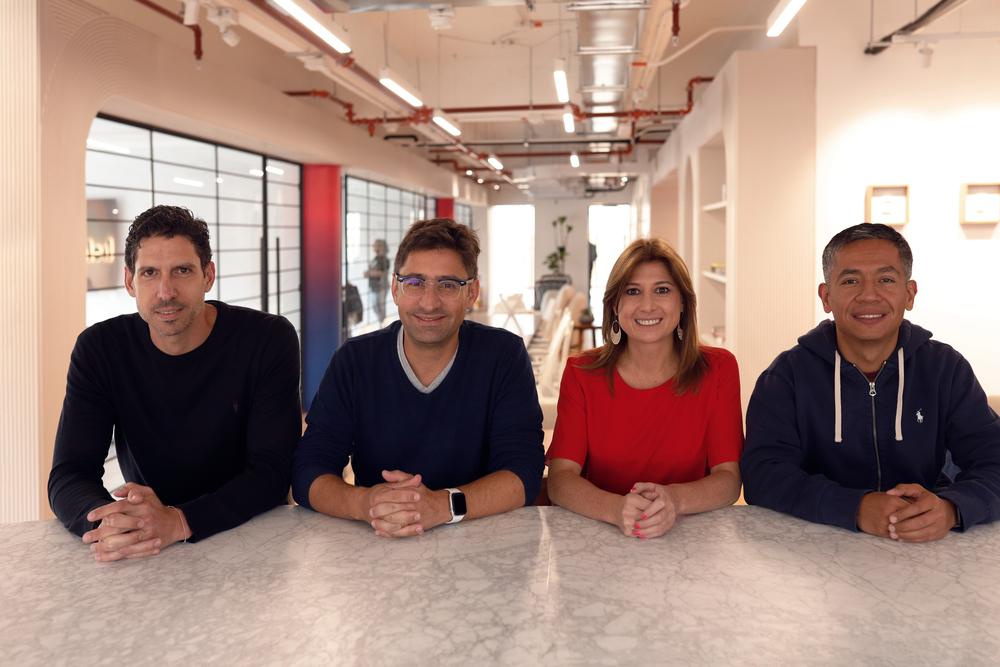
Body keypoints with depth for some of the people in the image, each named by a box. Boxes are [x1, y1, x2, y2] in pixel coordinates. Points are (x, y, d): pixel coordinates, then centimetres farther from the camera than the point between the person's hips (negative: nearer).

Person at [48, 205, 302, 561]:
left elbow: (271, 472, -16)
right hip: (145, 556, 2)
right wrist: (108, 523, -31)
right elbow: (68, 477, -8)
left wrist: (178, 521, -31)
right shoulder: (98, 349, -5)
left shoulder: (269, 340, -12)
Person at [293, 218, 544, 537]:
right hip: (374, 549, 1)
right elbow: (307, 473, -7)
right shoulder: (353, 360, -3)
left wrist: (444, 505, -29)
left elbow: (524, 473, -12)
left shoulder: (504, 355, -6)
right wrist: (363, 503, -28)